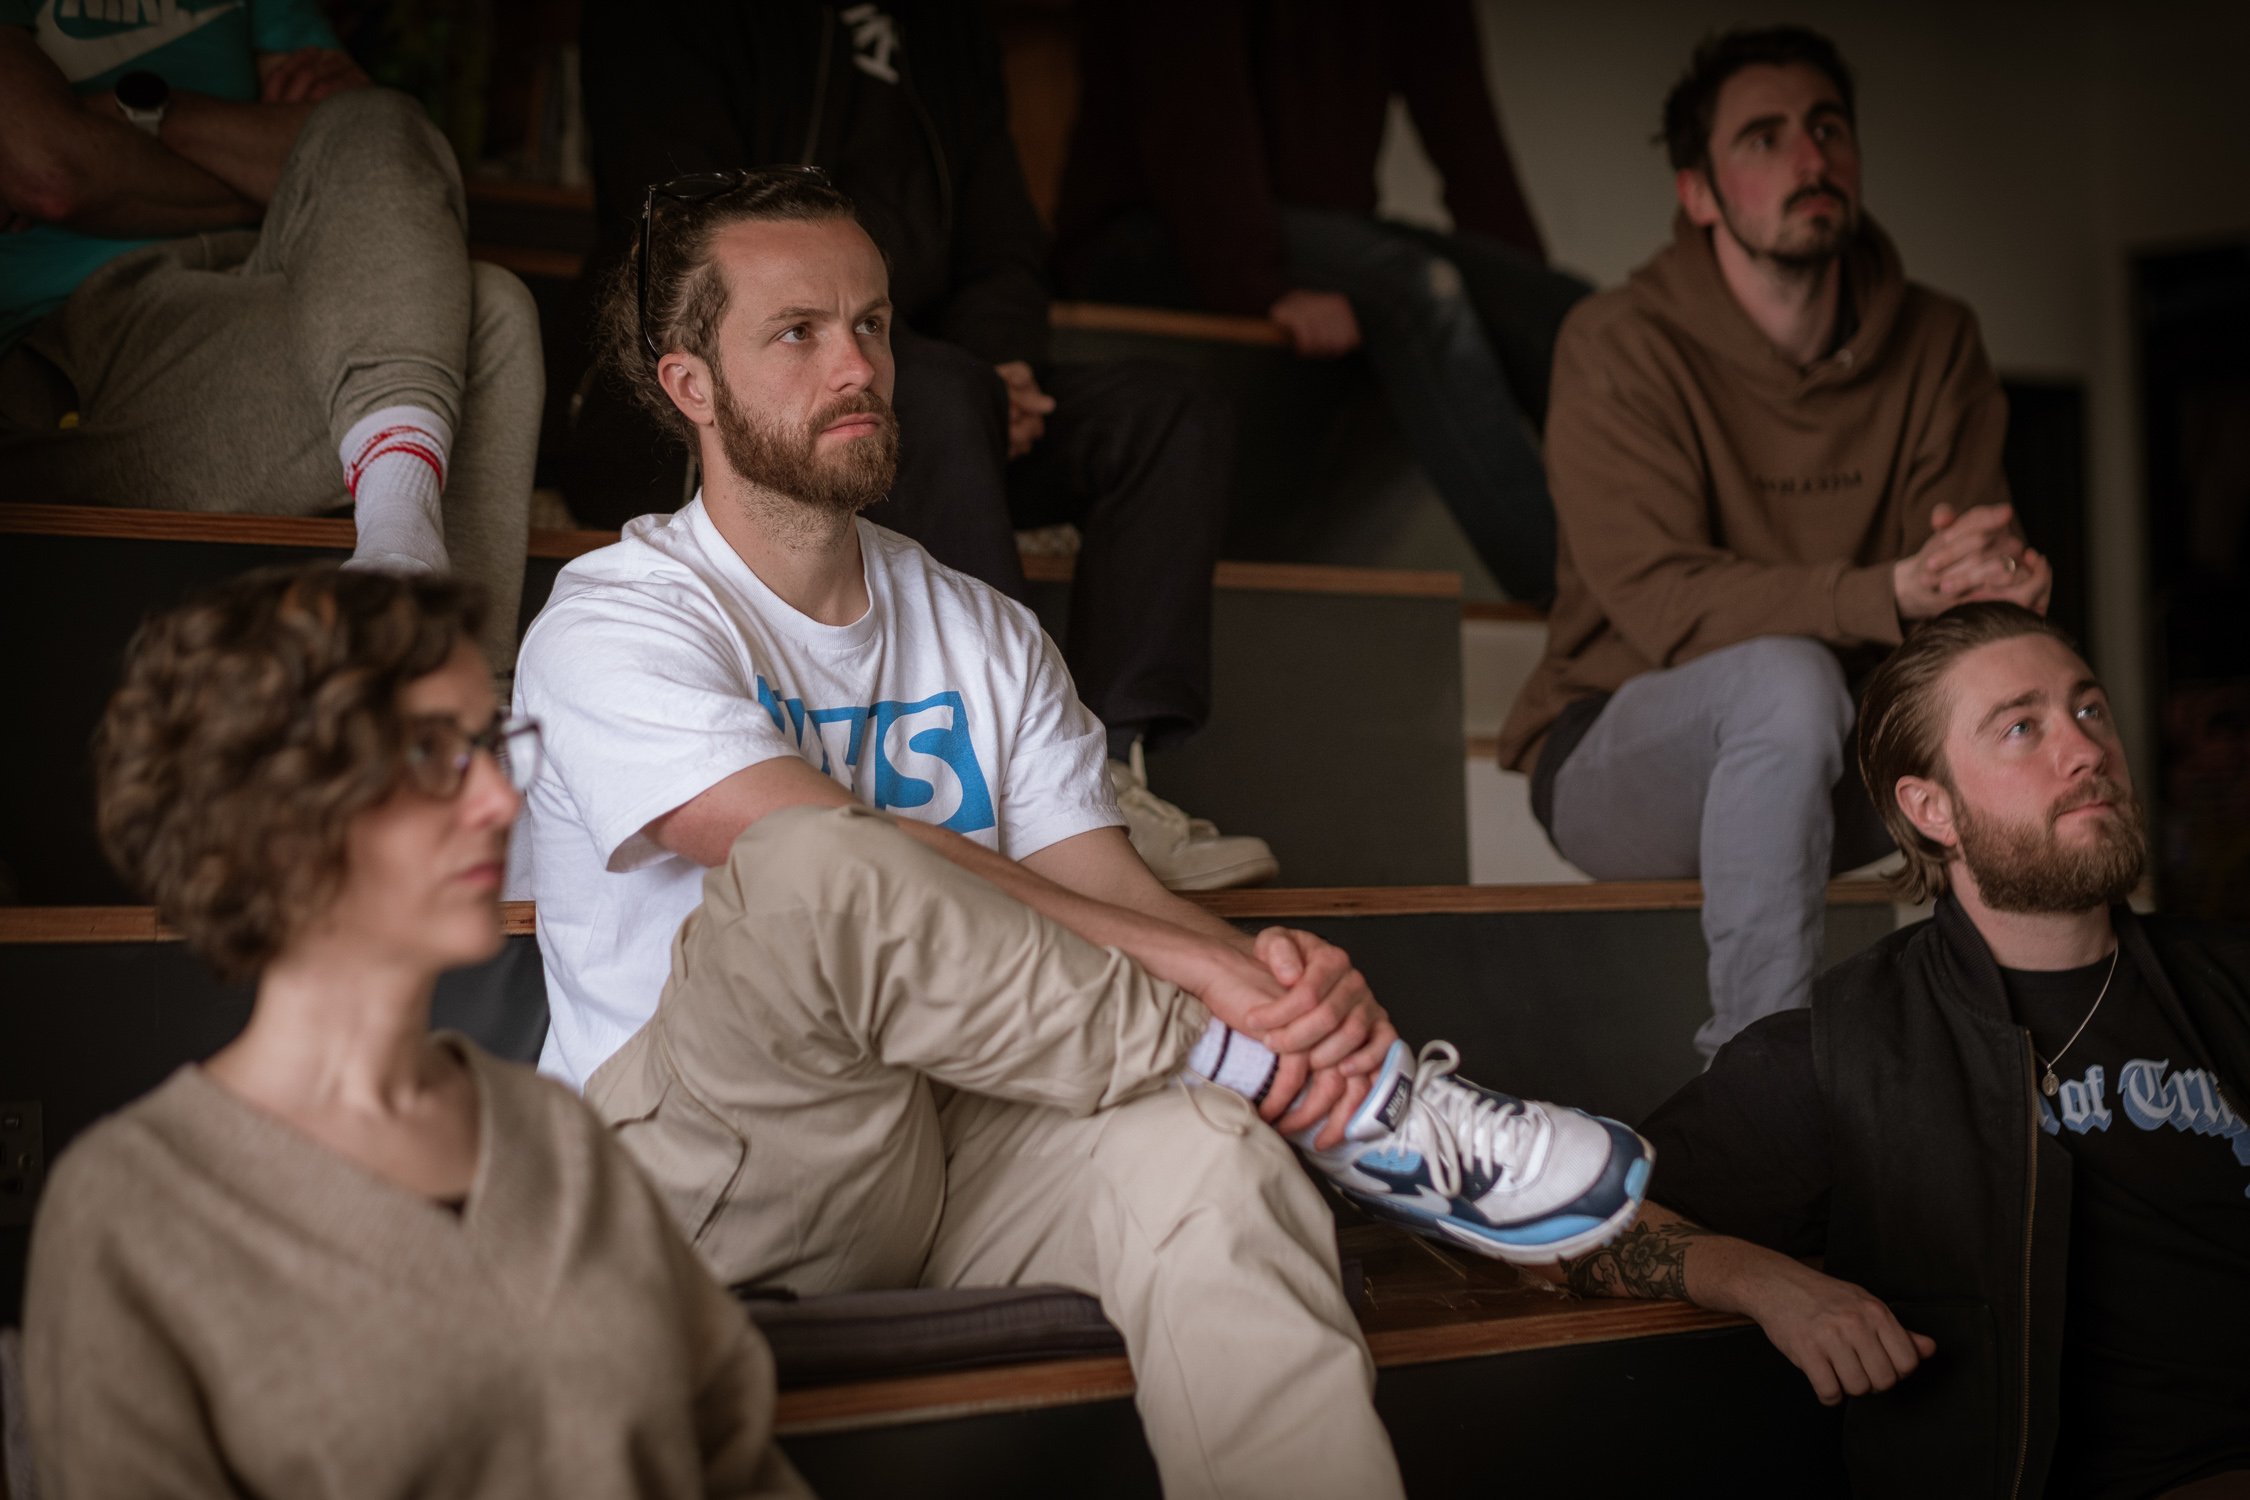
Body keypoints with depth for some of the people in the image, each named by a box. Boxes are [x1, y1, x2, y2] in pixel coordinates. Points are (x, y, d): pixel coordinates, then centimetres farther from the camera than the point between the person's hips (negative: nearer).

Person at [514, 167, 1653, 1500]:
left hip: (960, 1161, 5)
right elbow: (850, 872, -19)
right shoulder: (613, 628, -4)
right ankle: (1350, 1099, -23)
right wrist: (1200, 968, -25)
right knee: (814, 874, -35)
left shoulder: (986, 638, 16)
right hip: (715, 1179, -4)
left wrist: (1286, 978, -20)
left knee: (1199, 1141, -30)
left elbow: (1106, 885, 4)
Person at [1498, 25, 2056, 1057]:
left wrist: (2005, 581, -32)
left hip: (1826, 763, 5)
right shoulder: (1621, 345, -13)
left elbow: (1978, 550, -5)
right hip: (1613, 756, -4)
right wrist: (1892, 594, -39)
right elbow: (1658, 599, -24)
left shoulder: (1933, 342, 2)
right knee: (1786, 677, -36)